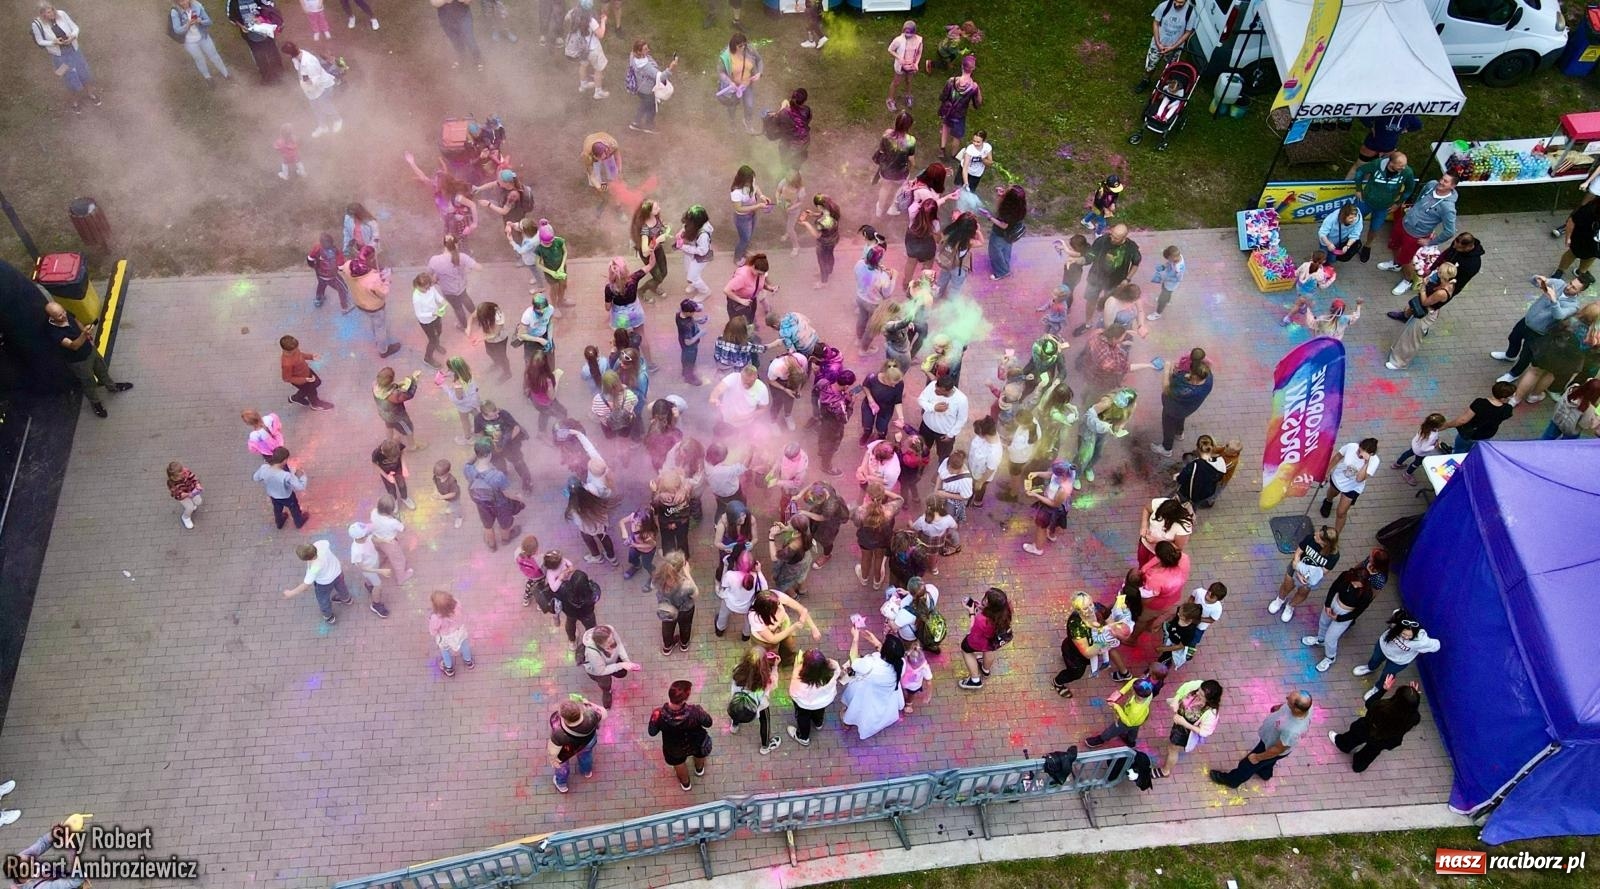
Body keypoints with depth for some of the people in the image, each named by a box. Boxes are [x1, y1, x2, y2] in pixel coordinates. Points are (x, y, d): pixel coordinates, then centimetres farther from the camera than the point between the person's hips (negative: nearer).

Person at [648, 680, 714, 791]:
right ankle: (699, 769, 68)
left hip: (675, 750, 0)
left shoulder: (659, 714, -39)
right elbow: (708, 723, -19)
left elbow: (652, 732, -18)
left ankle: (685, 783, 65)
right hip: (696, 744, 0)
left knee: (678, 762, 36)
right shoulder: (694, 711, -42)